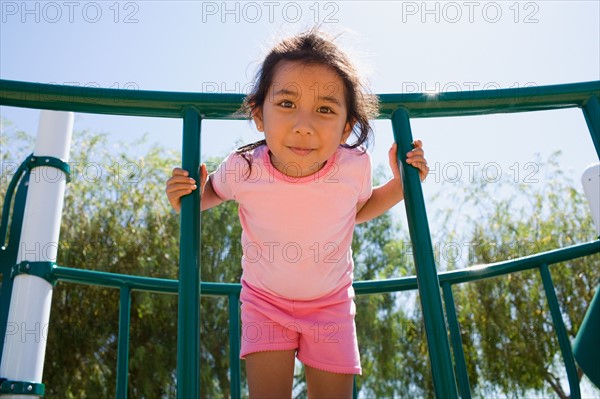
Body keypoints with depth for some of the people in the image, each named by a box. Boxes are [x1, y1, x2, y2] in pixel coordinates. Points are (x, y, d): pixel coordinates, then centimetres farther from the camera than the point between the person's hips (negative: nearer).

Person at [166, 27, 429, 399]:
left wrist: (401, 183, -13)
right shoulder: (242, 167, -27)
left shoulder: (355, 165, -24)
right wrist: (188, 197, -21)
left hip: (331, 302, 1)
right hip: (265, 300, -1)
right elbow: (213, 192, 0)